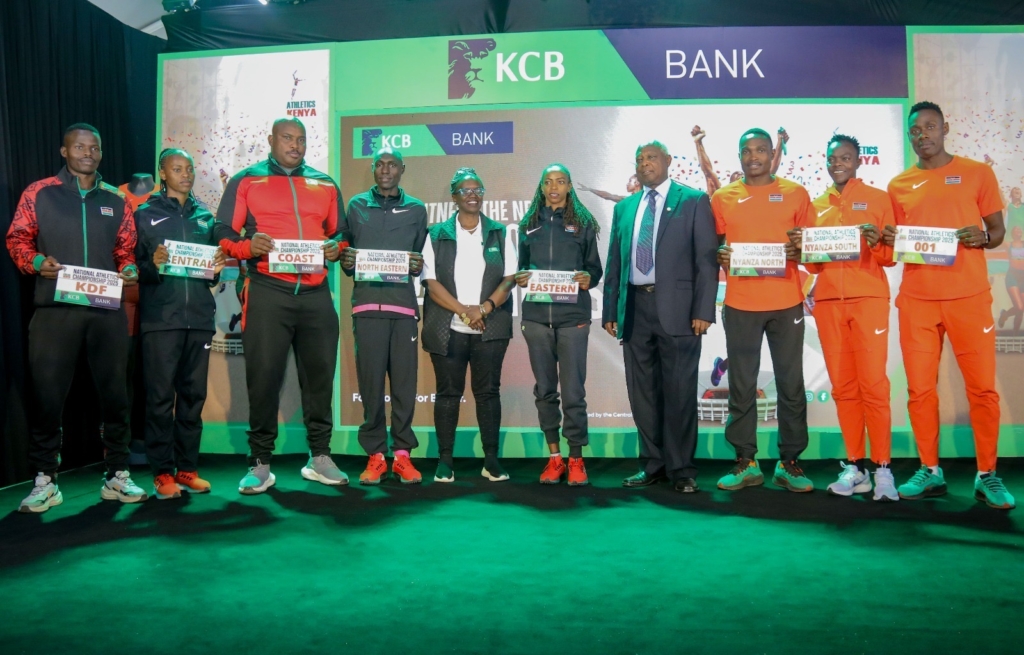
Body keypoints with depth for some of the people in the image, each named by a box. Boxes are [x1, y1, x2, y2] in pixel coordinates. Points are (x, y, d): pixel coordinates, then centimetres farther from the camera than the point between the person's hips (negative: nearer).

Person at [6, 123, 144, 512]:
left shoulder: (116, 202, 15)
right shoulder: (38, 193, 8)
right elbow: (17, 239, 6)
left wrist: (129, 271, -4)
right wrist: (37, 263, -13)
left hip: (107, 309, 2)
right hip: (54, 308, -2)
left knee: (114, 391, 5)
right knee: (47, 393, -2)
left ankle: (117, 476, 15)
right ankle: (45, 481, 9)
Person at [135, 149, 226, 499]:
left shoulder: (205, 217, 17)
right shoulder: (145, 214, 7)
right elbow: (134, 263, 1)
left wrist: (217, 269, -3)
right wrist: (152, 265, -18)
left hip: (199, 316, 3)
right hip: (160, 318, -3)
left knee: (193, 394, 6)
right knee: (161, 396, -3)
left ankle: (187, 468, 13)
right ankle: (163, 472, 4)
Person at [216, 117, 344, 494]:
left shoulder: (325, 184, 16)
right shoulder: (246, 180, 8)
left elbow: (339, 233, 19)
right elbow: (224, 235, 2)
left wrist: (337, 248, -3)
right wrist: (248, 246, -18)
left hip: (316, 293, 3)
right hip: (267, 292, -3)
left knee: (319, 374, 7)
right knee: (263, 376, -3)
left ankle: (320, 457, 18)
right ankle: (260, 464, 6)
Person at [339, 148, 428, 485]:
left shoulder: (416, 209, 14)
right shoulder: (356, 206, 13)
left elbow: (422, 257, 16)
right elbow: (344, 249, 14)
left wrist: (417, 266, -5)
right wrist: (346, 262, -8)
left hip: (404, 304, 1)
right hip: (367, 302, 0)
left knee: (405, 381, -1)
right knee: (370, 382, -2)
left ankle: (402, 453, 8)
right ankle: (375, 455, 7)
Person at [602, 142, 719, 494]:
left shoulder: (694, 201, 3)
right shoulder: (624, 208, 16)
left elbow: (706, 260, -4)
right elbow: (614, 263, 15)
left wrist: (703, 310, -11)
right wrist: (610, 310, 9)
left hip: (676, 307, -4)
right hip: (635, 307, 5)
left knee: (679, 391, 0)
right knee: (642, 392, 9)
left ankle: (681, 470, 11)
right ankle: (652, 464, 20)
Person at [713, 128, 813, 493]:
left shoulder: (795, 194, 8)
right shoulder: (723, 198, 8)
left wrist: (799, 251, -10)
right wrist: (720, 256, -9)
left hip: (786, 303, 0)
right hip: (740, 305, 0)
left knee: (791, 384, 2)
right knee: (741, 386, 2)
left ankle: (789, 463, 12)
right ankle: (746, 463, 12)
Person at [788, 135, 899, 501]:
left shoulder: (877, 199, 6)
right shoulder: (816, 206, 15)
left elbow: (890, 258, 3)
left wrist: (877, 243, -18)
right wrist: (801, 248, -4)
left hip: (868, 298, -3)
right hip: (828, 301, 3)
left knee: (873, 383, -8)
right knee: (842, 386, 3)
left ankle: (882, 468, -2)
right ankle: (855, 466, 8)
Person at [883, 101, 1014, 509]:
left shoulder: (977, 173, 6)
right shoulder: (899, 185, 11)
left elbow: (998, 230, 8)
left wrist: (984, 237, -14)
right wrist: (888, 241, -6)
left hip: (969, 296, -2)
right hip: (916, 300, 2)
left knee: (982, 386, -1)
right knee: (920, 388, 2)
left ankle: (987, 475, 11)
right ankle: (930, 471, 14)